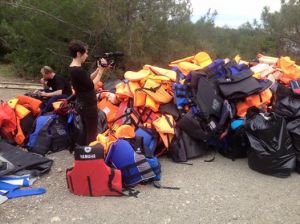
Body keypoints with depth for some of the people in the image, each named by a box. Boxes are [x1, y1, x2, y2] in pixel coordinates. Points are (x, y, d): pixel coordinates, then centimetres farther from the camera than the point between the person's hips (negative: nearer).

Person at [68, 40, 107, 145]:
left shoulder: (72, 68, 7)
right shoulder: (78, 70, -24)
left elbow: (88, 79, 11)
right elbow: (91, 85, -20)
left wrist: (98, 69, 2)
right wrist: (101, 71, -12)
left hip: (82, 104, 10)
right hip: (88, 106, -10)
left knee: (85, 132, 21)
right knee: (91, 135, 1)